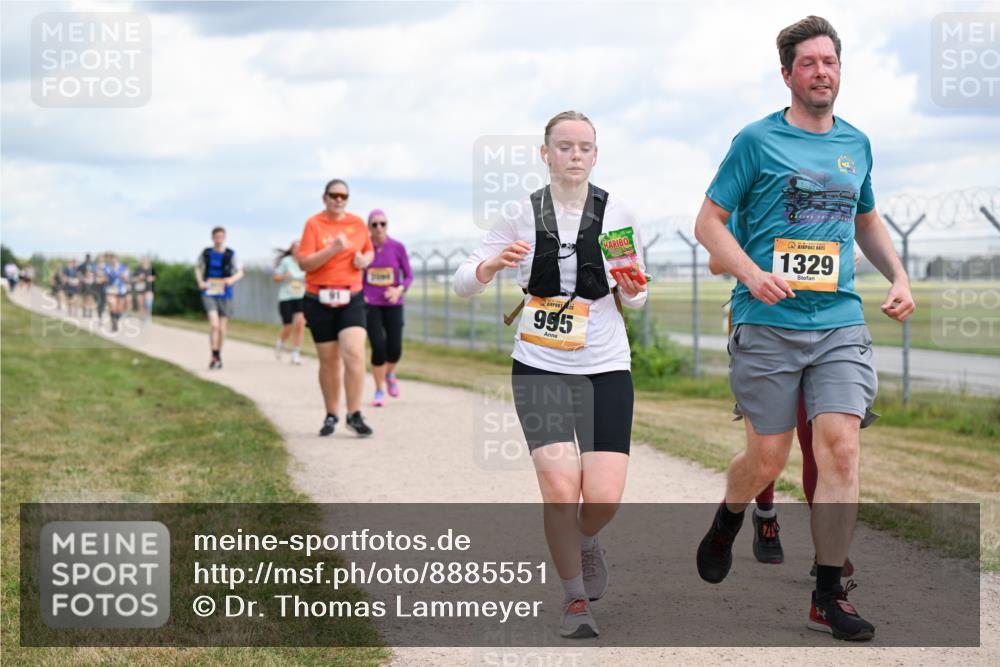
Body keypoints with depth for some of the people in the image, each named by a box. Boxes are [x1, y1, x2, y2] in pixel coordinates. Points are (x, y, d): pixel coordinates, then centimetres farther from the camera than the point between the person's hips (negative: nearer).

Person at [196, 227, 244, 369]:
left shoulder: (231, 254, -2)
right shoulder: (206, 253, 1)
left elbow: (240, 272, 4)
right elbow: (198, 268, 17)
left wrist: (232, 279, -17)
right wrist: (200, 282, 0)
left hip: (224, 294, 1)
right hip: (209, 293, -1)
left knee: (221, 328, 9)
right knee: (214, 324, -18)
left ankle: (219, 354, 29)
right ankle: (214, 357, -13)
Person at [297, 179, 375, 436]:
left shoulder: (358, 224, 7)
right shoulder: (313, 224, -3)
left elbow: (369, 251, 23)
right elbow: (304, 263, -12)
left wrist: (364, 260, 0)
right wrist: (333, 249, -23)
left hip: (351, 298, 1)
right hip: (320, 300, -1)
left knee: (354, 353, -16)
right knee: (329, 360, 4)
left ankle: (354, 415, -11)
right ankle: (331, 415, 19)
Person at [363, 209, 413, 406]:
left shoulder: (398, 247, -6)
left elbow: (409, 276, 1)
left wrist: (399, 290, -19)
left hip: (393, 305, 1)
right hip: (370, 305, -1)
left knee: (394, 350, -6)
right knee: (378, 348, -14)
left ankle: (389, 373, 30)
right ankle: (379, 391, 5)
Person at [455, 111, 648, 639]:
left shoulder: (617, 215, 0)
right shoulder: (522, 216, 0)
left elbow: (632, 299, 12)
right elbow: (463, 283, 2)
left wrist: (633, 290, -12)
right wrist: (493, 264, -18)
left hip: (605, 367, 1)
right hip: (539, 367, 0)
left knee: (604, 497, -9)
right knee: (560, 485, -16)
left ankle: (585, 542, 29)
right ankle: (575, 598, 7)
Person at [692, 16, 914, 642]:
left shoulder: (857, 144, 14)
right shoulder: (758, 140, -1)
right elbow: (709, 222, 0)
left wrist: (899, 276, 14)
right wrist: (753, 275, -16)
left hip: (841, 322, 3)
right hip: (768, 324, -3)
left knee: (841, 448, -10)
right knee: (768, 459, 0)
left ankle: (829, 594, -1)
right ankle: (725, 527, 34)